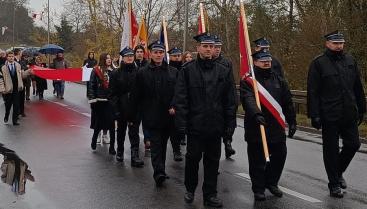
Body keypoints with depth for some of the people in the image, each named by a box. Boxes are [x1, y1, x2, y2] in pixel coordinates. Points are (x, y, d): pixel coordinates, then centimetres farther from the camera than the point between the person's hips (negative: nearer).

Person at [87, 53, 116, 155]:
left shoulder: (113, 71, 8)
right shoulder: (96, 71, -2)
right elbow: (92, 86, -3)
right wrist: (92, 100, -9)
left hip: (111, 101, 3)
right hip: (99, 101, -2)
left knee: (111, 123, -1)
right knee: (99, 123, 7)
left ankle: (112, 146, 4)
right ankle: (94, 141, 32)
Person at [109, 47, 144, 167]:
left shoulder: (138, 72, 0)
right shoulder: (116, 74, -1)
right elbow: (113, 93, -2)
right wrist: (116, 109, -11)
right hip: (122, 107, 1)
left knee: (134, 131, -7)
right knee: (121, 130, 17)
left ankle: (135, 155, -11)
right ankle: (120, 152, 35)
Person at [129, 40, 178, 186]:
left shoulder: (173, 72, 6)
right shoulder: (143, 73, 3)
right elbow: (135, 96, 4)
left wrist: (174, 106, -12)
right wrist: (132, 116, 4)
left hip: (168, 116, 2)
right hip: (151, 117, -2)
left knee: (163, 144, 12)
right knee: (156, 144, -11)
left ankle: (159, 172, 25)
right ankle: (159, 172, -19)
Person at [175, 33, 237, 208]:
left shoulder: (223, 72, 5)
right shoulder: (187, 70, -2)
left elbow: (230, 100, 6)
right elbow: (180, 99, -4)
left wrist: (230, 124, 2)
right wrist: (182, 122, -10)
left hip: (215, 125, 2)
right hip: (195, 124, -2)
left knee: (212, 160, 9)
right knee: (193, 158, 7)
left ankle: (210, 195, 19)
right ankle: (190, 189, 28)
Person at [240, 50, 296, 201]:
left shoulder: (279, 80, 12)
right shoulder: (248, 81, -6)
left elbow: (287, 103, 15)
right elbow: (248, 99, -23)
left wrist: (292, 122, 13)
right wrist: (256, 114, -39)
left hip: (276, 127, 5)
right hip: (256, 127, -5)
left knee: (280, 155, 12)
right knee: (257, 160, 3)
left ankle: (271, 182, 33)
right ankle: (258, 188, 19)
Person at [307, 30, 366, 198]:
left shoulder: (350, 60, 9)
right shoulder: (318, 63, -6)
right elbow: (312, 92, -9)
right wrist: (314, 115, -14)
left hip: (349, 115, 5)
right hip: (329, 116, -5)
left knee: (353, 145, 6)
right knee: (331, 150, 4)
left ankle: (338, 172, 31)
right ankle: (334, 184, 18)